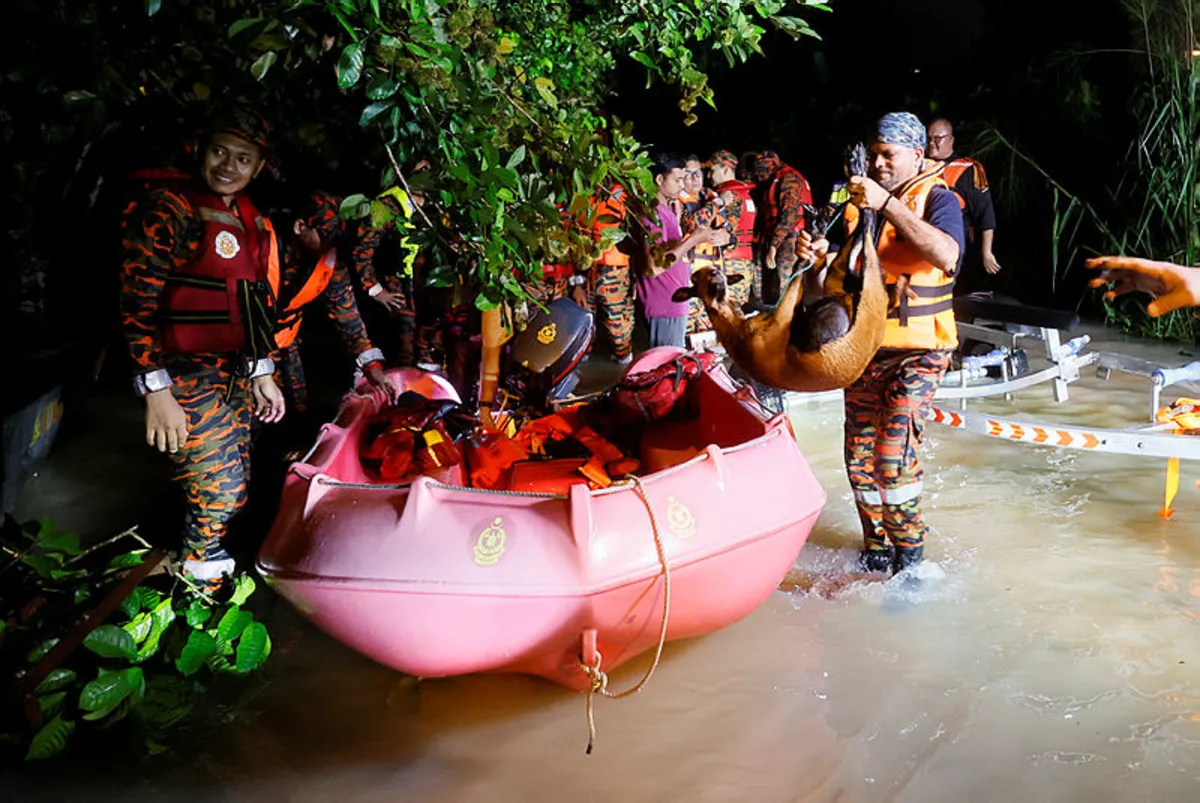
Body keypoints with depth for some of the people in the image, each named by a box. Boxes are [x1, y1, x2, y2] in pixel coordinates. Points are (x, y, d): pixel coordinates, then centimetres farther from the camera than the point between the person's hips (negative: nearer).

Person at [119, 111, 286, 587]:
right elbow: (137, 307, -15)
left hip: (237, 377, 8)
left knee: (234, 494, 12)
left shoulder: (253, 223, 12)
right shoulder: (167, 212, -11)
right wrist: (157, 393, -21)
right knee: (217, 496, -9)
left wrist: (262, 375, 20)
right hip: (189, 379, -8)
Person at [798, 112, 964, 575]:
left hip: (918, 349, -5)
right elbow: (836, 277, 15)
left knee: (894, 452, -17)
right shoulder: (858, 199, 10)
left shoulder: (936, 198, -5)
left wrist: (886, 205, -27)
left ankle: (909, 556, -1)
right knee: (860, 455, 8)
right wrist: (818, 255, -9)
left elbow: (945, 255, -27)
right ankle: (876, 549, 25)